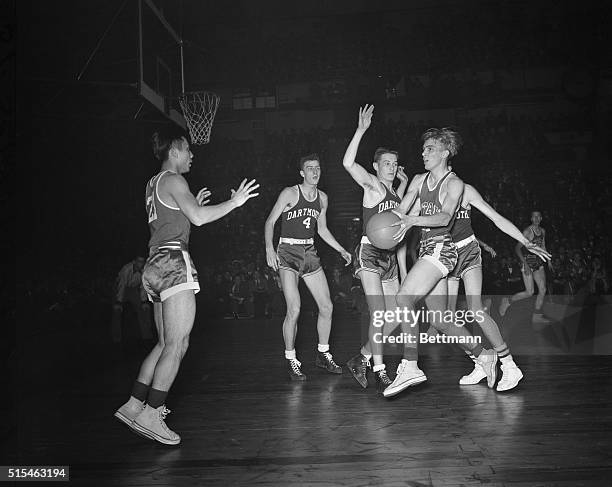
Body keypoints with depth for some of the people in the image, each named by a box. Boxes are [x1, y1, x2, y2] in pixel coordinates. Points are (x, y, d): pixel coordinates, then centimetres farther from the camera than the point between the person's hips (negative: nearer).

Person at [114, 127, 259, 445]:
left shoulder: (153, 184, 24)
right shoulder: (173, 180, -4)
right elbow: (199, 218, -15)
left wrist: (191, 205, 32)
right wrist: (235, 201, -5)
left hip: (155, 264, 10)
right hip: (173, 261, -10)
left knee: (166, 344, 12)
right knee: (177, 344, -10)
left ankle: (134, 406, 11)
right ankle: (151, 414, -11)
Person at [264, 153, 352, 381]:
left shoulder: (322, 198, 11)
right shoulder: (290, 193, -5)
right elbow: (270, 222, -6)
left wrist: (341, 250, 17)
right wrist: (269, 248, -20)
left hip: (310, 252, 6)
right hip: (288, 253, -6)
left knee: (327, 307, 3)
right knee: (294, 309, -15)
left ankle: (323, 354, 23)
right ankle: (291, 360, 3)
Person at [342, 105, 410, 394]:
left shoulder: (394, 192, 18)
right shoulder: (372, 184, -3)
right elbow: (348, 163, -19)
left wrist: (404, 183, 28)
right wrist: (361, 130, -23)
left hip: (389, 257, 8)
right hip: (369, 253, -8)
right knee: (378, 313, -14)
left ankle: (361, 359, 22)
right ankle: (380, 373, -5)